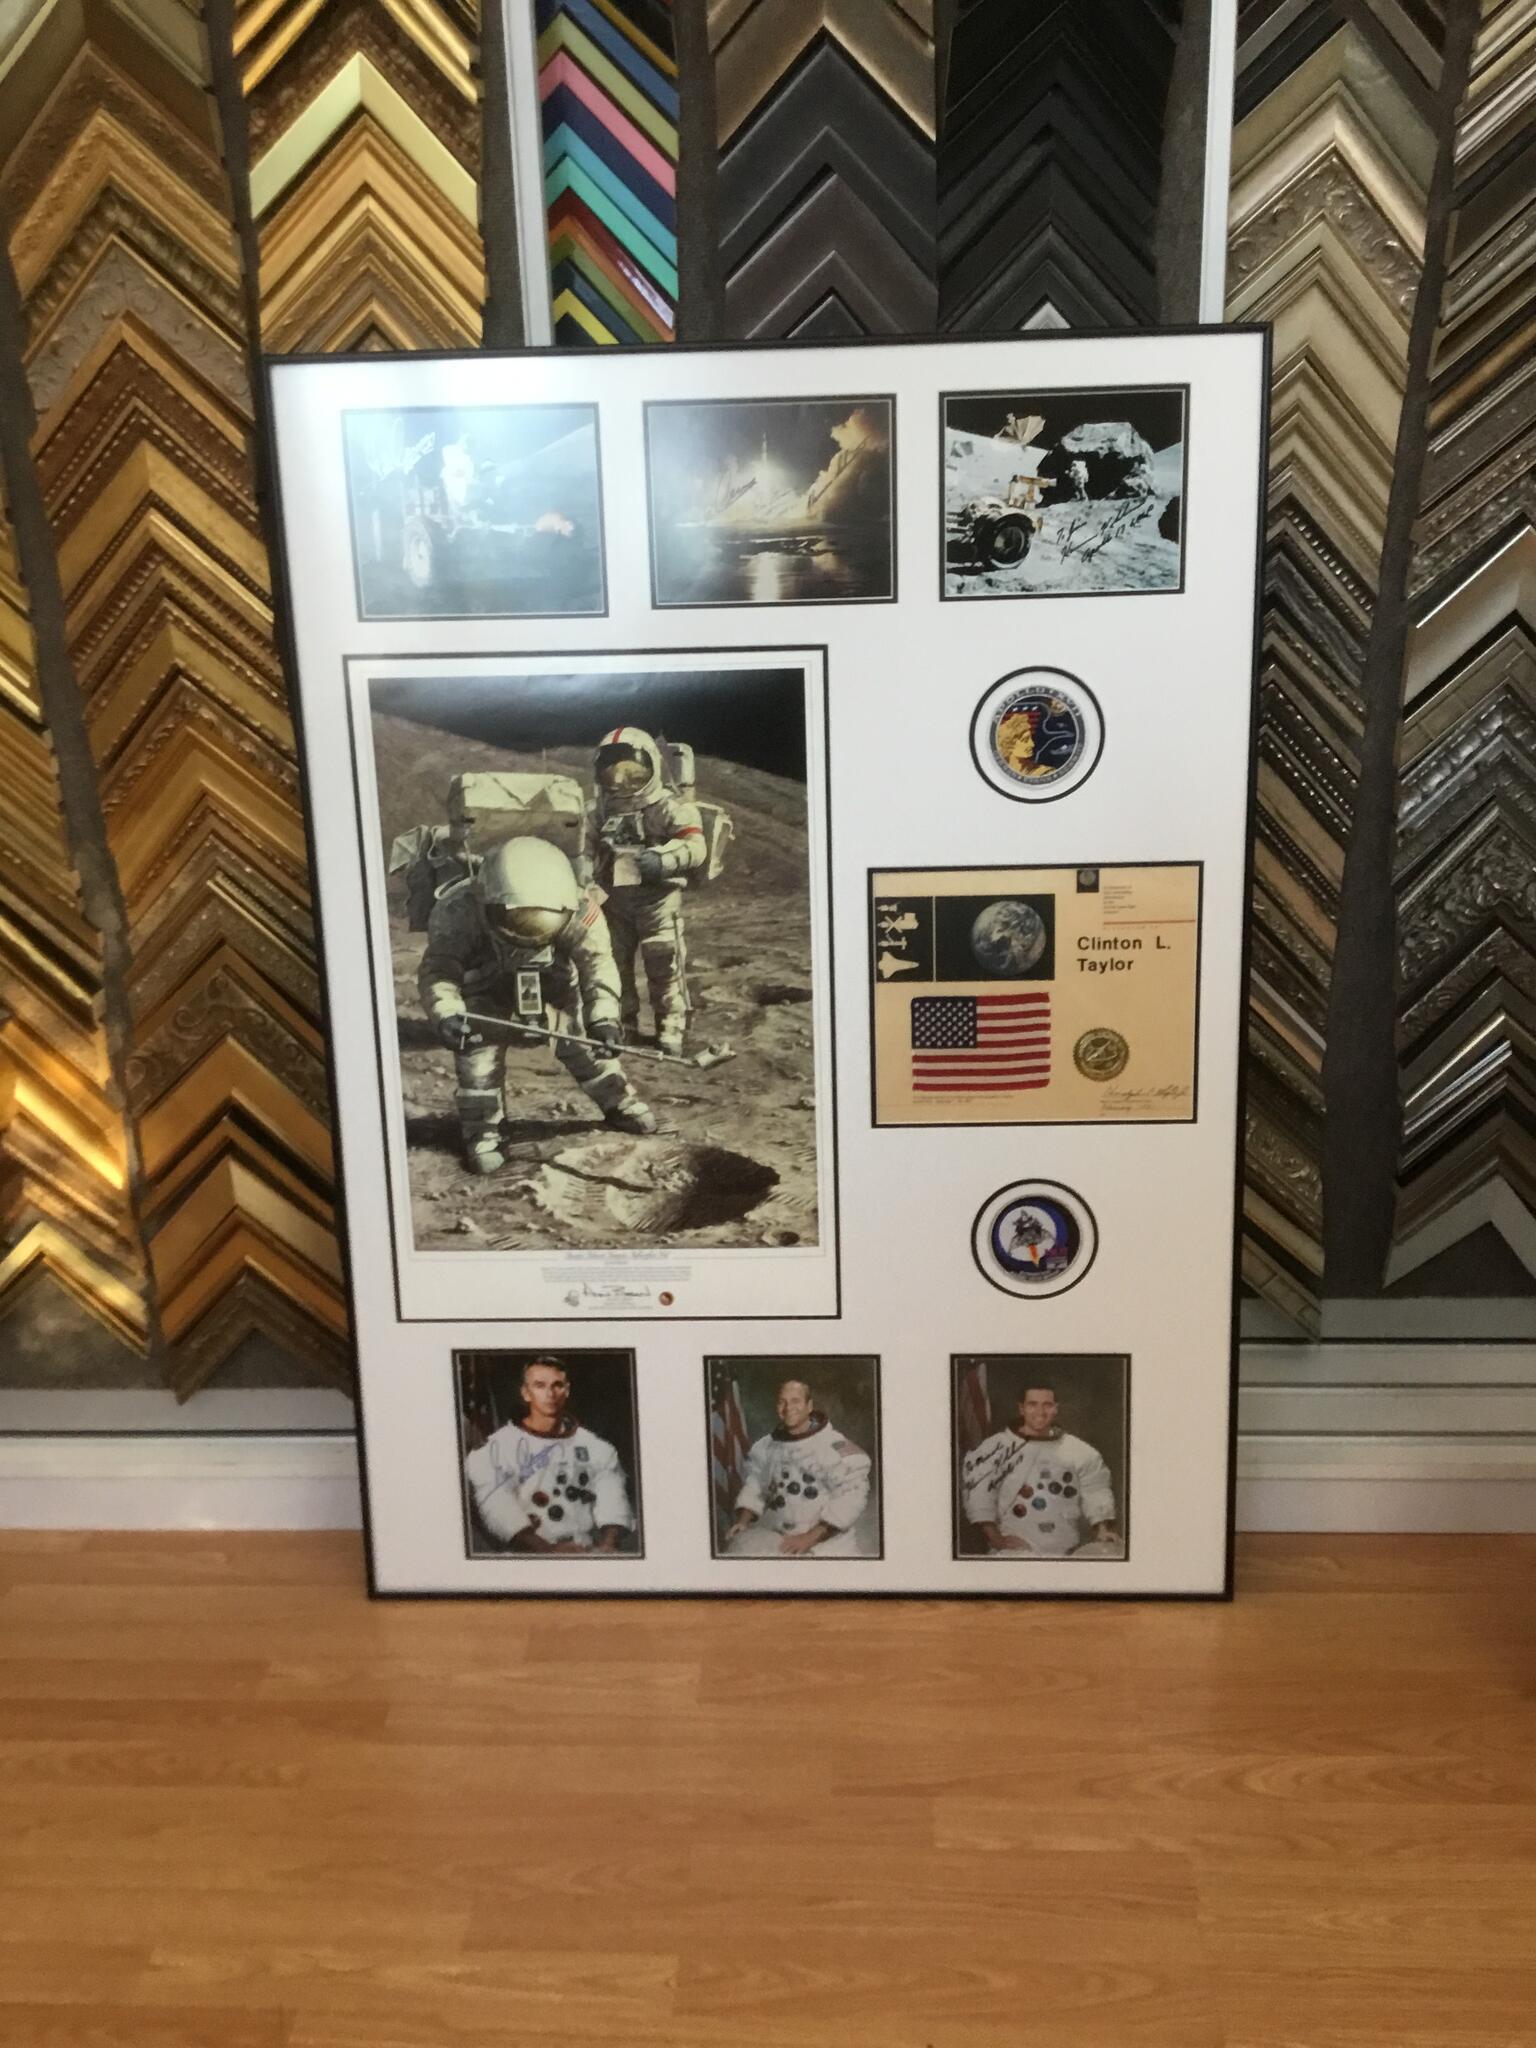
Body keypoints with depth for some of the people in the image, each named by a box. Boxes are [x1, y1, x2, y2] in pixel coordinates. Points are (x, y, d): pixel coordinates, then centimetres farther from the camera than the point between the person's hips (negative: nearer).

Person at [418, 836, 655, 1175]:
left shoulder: (574, 910, -33)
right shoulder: (459, 913, -38)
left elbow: (596, 961, -31)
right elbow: (437, 970, -40)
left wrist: (603, 1019, -45)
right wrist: (446, 1014, -60)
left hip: (551, 979, 2)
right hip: (485, 986, -2)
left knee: (582, 1033, 5)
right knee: (479, 1045, -16)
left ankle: (616, 1101, 28)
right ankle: (480, 1131, -1)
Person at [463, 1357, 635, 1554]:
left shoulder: (593, 1446, 14)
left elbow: (612, 1501, 5)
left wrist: (606, 1546, -14)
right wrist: (549, 1550, -17)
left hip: (591, 1552, 2)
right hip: (533, 1557, -2)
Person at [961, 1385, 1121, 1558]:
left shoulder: (1081, 1452, 8)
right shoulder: (996, 1448, 1)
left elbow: (1096, 1493, 3)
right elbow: (977, 1495, -3)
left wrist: (1104, 1530, -14)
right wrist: (996, 1539, -12)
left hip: (1067, 1554, 2)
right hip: (1014, 1553, -2)